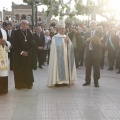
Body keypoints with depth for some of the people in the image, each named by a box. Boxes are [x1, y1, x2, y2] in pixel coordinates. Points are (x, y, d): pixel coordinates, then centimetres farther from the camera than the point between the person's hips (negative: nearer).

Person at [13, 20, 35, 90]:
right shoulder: (16, 32, -3)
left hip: (28, 54, 3)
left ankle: (28, 83, 13)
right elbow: (15, 44, -9)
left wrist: (28, 51, -9)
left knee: (28, 69, 4)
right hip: (18, 54, -3)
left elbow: (32, 44, 5)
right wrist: (21, 52, -14)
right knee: (19, 70, 1)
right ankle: (19, 84, 9)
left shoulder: (29, 33, 7)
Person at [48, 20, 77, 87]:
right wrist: (64, 42, -13)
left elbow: (71, 46, 4)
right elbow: (57, 47, -15)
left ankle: (65, 80, 13)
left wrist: (68, 42, -12)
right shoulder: (55, 37, -3)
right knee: (59, 67, -8)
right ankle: (57, 81, -2)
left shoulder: (66, 37, 14)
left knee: (65, 67, 5)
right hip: (59, 57, -5)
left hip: (66, 57, 5)